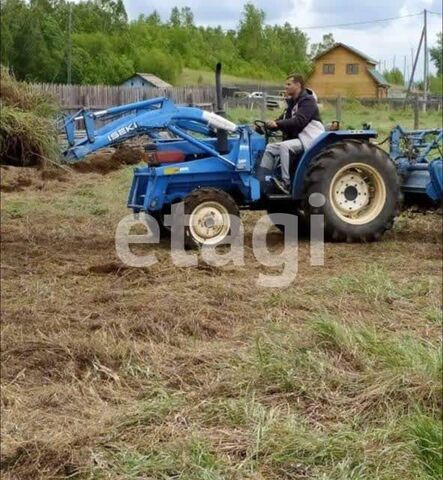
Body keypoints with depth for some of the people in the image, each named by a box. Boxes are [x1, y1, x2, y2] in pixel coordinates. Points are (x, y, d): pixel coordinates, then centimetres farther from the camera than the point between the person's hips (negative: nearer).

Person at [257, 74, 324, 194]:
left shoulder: (308, 101, -13)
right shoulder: (292, 103, 17)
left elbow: (298, 121, -27)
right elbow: (284, 120, 14)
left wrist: (277, 124, -34)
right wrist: (267, 125, -2)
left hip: (309, 140, -10)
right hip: (297, 138, 10)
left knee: (284, 146, -32)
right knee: (270, 148, -1)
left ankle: (287, 183, -32)